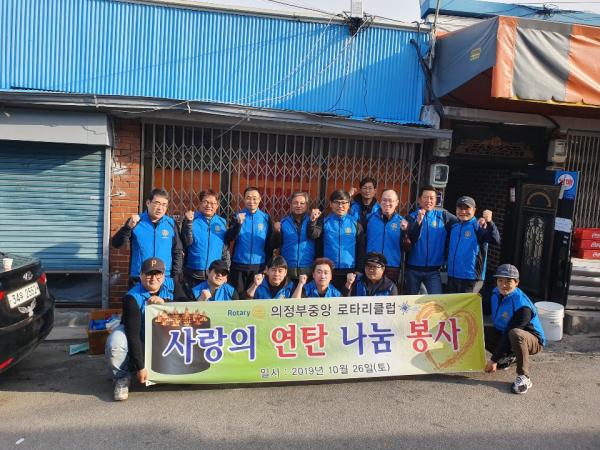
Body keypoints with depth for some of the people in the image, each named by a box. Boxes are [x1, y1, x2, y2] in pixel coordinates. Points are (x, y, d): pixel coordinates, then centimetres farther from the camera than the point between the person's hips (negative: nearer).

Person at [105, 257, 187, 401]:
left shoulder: (171, 285, -11)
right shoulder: (133, 298, -26)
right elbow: (133, 334, -29)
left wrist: (164, 301, -33)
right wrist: (140, 367, -31)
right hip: (139, 337, -4)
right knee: (115, 344, -34)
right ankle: (122, 377, -4)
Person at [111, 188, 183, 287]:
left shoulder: (171, 224, 1)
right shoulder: (136, 221, -2)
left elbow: (178, 252, 6)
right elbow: (116, 244, -6)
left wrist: (175, 277, 1)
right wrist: (129, 226, -22)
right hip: (138, 279, 0)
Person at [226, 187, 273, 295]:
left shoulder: (266, 218, 2)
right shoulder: (237, 216, 0)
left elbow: (269, 243, 7)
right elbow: (228, 239, -9)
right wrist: (238, 223, -24)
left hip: (259, 265, 1)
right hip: (239, 265, -1)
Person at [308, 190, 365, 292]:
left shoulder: (355, 223, 3)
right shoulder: (325, 222, 2)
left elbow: (361, 249, 6)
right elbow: (313, 235, -15)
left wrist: (359, 270, 2)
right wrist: (313, 221, -33)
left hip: (350, 272, 1)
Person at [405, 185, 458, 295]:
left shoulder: (443, 216, 2)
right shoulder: (412, 217, 0)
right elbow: (410, 240, -12)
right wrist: (419, 221, -22)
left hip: (433, 270, -1)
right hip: (413, 269, 1)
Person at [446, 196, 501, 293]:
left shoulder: (479, 226, -10)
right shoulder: (453, 227, 8)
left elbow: (496, 241, -26)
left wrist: (489, 223, -40)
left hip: (472, 279, -6)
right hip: (452, 277, 6)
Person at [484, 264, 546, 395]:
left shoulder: (522, 305, -28)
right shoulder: (496, 294, -5)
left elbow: (509, 334, -27)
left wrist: (494, 360, -25)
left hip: (533, 341, -7)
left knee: (515, 334, -41)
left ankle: (524, 377, -24)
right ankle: (507, 357, 11)